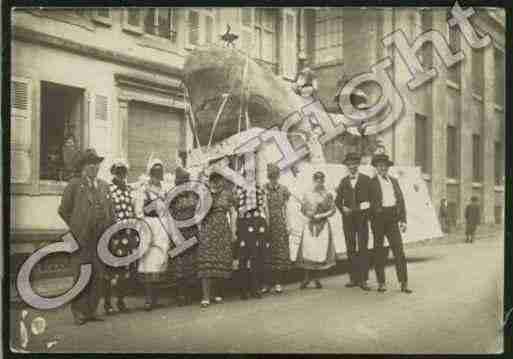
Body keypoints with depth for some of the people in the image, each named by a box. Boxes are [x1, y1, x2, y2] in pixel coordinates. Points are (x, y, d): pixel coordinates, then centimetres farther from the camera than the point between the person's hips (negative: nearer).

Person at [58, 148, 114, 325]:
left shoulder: (104, 186, 16)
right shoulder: (74, 184, 3)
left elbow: (110, 212, 19)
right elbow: (63, 210, 4)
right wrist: (76, 228, 2)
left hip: (101, 239, 4)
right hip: (82, 239, -4)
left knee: (98, 277, 5)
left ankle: (91, 311, 15)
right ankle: (78, 312, 9)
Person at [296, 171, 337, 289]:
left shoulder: (327, 195, 3)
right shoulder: (307, 195, 8)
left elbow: (332, 209, 0)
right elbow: (303, 209, 11)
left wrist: (322, 215, -12)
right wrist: (310, 215, -7)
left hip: (323, 225, -1)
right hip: (310, 225, 1)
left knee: (321, 251, -3)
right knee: (308, 250, -4)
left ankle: (316, 278, 8)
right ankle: (307, 277, 6)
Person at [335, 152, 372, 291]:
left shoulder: (366, 179, 3)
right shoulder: (344, 181, 12)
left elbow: (372, 198, 0)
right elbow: (338, 200, 12)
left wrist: (367, 210, -12)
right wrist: (343, 209, -5)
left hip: (362, 217, -3)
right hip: (348, 217, 3)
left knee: (363, 248, -5)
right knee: (350, 248, 6)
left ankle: (363, 279, -3)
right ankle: (353, 278, 13)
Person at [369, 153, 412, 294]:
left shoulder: (394, 181, 16)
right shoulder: (371, 182, 2)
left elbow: (401, 200, 14)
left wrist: (403, 220, 7)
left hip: (393, 219, 3)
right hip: (378, 218, -3)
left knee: (399, 250, -3)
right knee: (379, 250, 4)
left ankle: (404, 283, -2)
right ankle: (381, 282, 13)